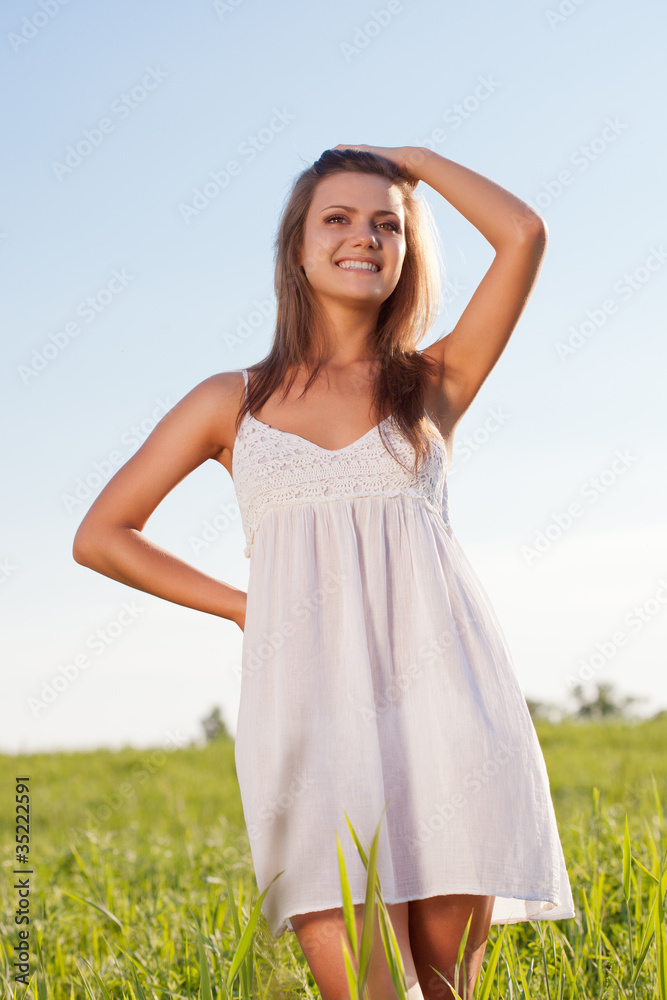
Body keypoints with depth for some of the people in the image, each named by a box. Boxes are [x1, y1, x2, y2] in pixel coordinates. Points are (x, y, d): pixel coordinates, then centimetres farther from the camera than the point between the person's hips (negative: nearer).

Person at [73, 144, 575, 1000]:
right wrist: (245, 606, 9)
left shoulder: (435, 383, 15)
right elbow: (100, 537, 18)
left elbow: (524, 235, 1)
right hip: (311, 698, 0)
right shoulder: (232, 402, 16)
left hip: (440, 687, 1)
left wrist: (415, 159, 16)